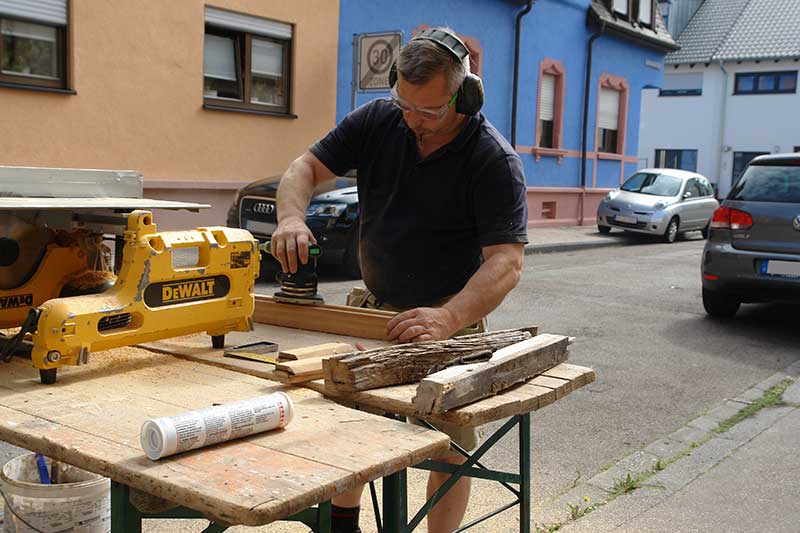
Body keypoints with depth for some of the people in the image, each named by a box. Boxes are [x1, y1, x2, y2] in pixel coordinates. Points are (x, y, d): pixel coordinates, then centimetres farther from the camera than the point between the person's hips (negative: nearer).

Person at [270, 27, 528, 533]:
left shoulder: (495, 161, -21)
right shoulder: (377, 120, -7)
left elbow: (506, 261, -29)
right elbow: (305, 167, -3)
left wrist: (448, 319, -46)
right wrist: (291, 216, -26)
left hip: (451, 313, -4)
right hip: (376, 304, 4)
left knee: (452, 449, 0)